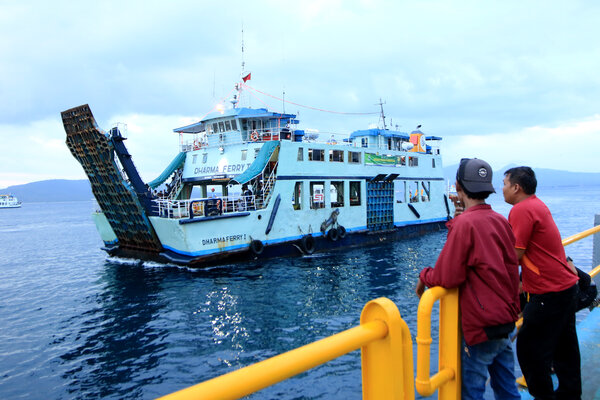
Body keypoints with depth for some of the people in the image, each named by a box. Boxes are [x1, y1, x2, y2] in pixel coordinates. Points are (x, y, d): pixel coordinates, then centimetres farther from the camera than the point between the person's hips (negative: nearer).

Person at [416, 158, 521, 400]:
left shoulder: (466, 223, -18)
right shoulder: (501, 221, 6)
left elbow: (448, 277, -20)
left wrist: (424, 276, 0)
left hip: (481, 325, -8)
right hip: (506, 320, 8)